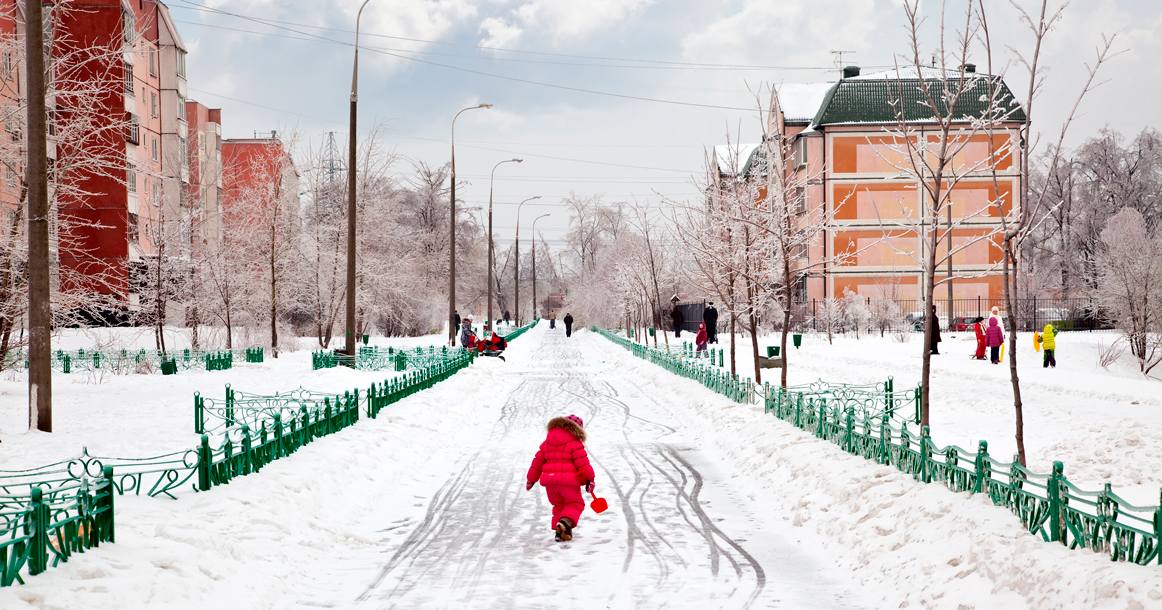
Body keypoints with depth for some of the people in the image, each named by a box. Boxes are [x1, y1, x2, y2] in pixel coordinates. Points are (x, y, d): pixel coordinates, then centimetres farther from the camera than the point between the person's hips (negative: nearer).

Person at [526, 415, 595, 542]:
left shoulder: (547, 443, 16)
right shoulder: (575, 444, -2)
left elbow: (538, 461, 19)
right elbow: (582, 462, -10)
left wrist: (531, 479, 27)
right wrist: (590, 479, -7)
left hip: (549, 480, 5)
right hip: (568, 480, -5)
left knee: (558, 505, 20)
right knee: (575, 503, 4)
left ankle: (559, 531, 9)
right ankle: (566, 522, -23)